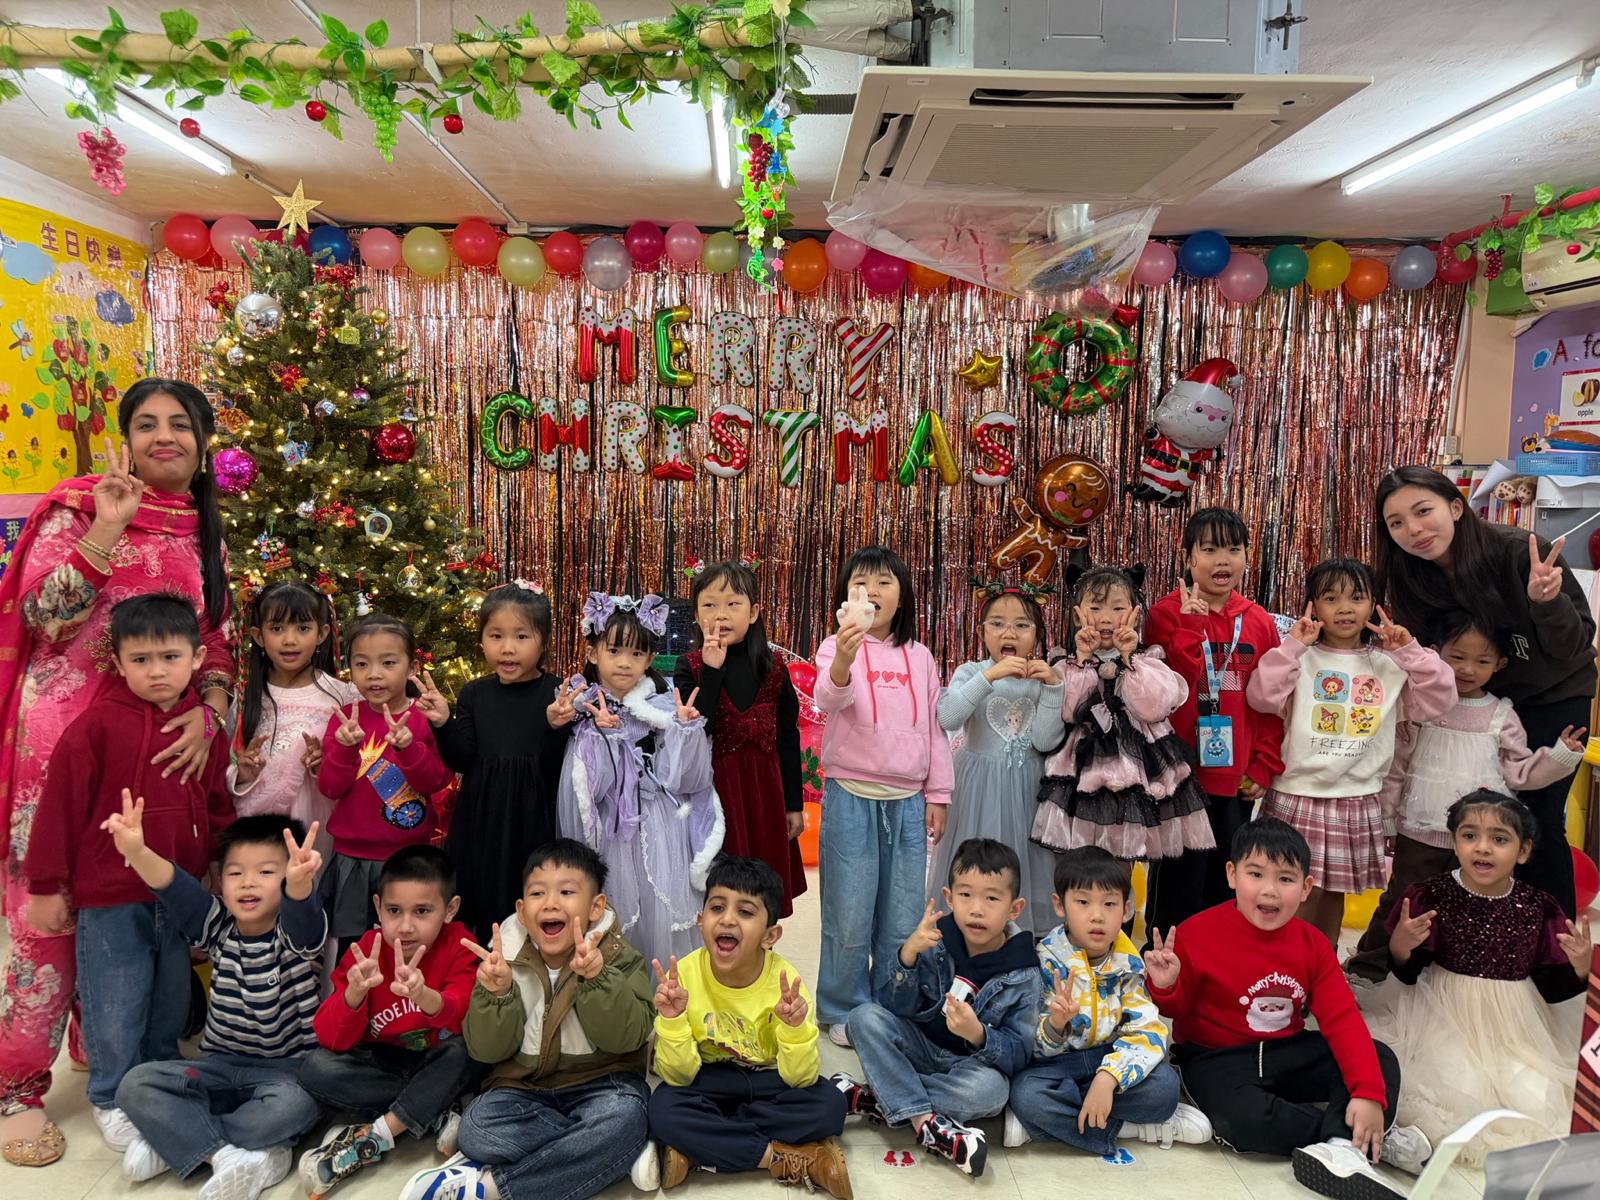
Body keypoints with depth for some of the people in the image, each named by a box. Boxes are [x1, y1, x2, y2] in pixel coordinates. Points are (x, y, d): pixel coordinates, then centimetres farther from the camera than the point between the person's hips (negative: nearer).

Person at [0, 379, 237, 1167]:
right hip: (68, 729, -4)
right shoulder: (79, 507, -3)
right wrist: (107, 529, -20)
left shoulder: (206, 535, 9)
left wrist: (209, 712, -9)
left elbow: (220, 643, 8)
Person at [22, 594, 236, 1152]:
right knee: (116, 1008, 8)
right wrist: (46, 885, -7)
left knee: (172, 1001, 19)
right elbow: (60, 804, -10)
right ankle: (112, 1100, 29)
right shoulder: (97, 726, -13)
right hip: (110, 899, -4)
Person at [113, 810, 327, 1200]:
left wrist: (299, 882, -62)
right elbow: (176, 889, -16)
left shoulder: (297, 934, -11)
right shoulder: (218, 930, 2)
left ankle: (175, 1140, -15)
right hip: (221, 1065, 4)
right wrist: (137, 853, -37)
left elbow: (301, 915, -37)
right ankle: (228, 1156, -26)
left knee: (294, 1106, -35)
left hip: (286, 1069, -4)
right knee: (136, 1085, -17)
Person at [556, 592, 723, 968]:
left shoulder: (666, 708, 0)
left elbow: (683, 779, -4)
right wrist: (602, 733, -20)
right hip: (609, 839, 0)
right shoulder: (582, 712, -1)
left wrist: (685, 729, -15)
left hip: (660, 841, 0)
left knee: (662, 926, 2)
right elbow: (588, 787, -9)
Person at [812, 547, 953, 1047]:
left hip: (907, 800, 4)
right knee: (849, 915, 2)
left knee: (903, 917, 10)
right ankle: (844, 1010, 21)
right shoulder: (837, 648, -5)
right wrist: (844, 658, -47)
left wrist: (937, 794, 10)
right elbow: (829, 699, -26)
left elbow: (934, 728, 12)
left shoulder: (919, 657, 8)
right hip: (851, 796, -3)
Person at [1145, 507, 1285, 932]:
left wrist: (1264, 765, 4)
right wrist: (1190, 624, -22)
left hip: (1237, 781, 4)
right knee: (1178, 887, 4)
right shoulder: (1166, 613, -6)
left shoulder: (1259, 622, 6)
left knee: (1227, 886, 16)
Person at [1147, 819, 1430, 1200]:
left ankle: (1339, 1149, -28)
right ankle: (1366, 1137, -19)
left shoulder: (1312, 943, -3)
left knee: (1381, 1059, -8)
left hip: (1288, 1053, 5)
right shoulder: (1198, 934, -17)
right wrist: (1165, 987, -31)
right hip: (1217, 1059, -5)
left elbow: (1342, 1019, -10)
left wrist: (1368, 1094, -22)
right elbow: (1179, 1009, -5)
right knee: (1243, 1118, -36)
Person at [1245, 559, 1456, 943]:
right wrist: (1292, 645, -17)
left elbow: (1439, 699, 2)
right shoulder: (1302, 659, -3)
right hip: (1298, 797, -3)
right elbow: (1262, 696, -16)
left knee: (1336, 890, 16)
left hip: (1359, 802, 4)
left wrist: (1410, 651, -5)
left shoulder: (1388, 664, 8)